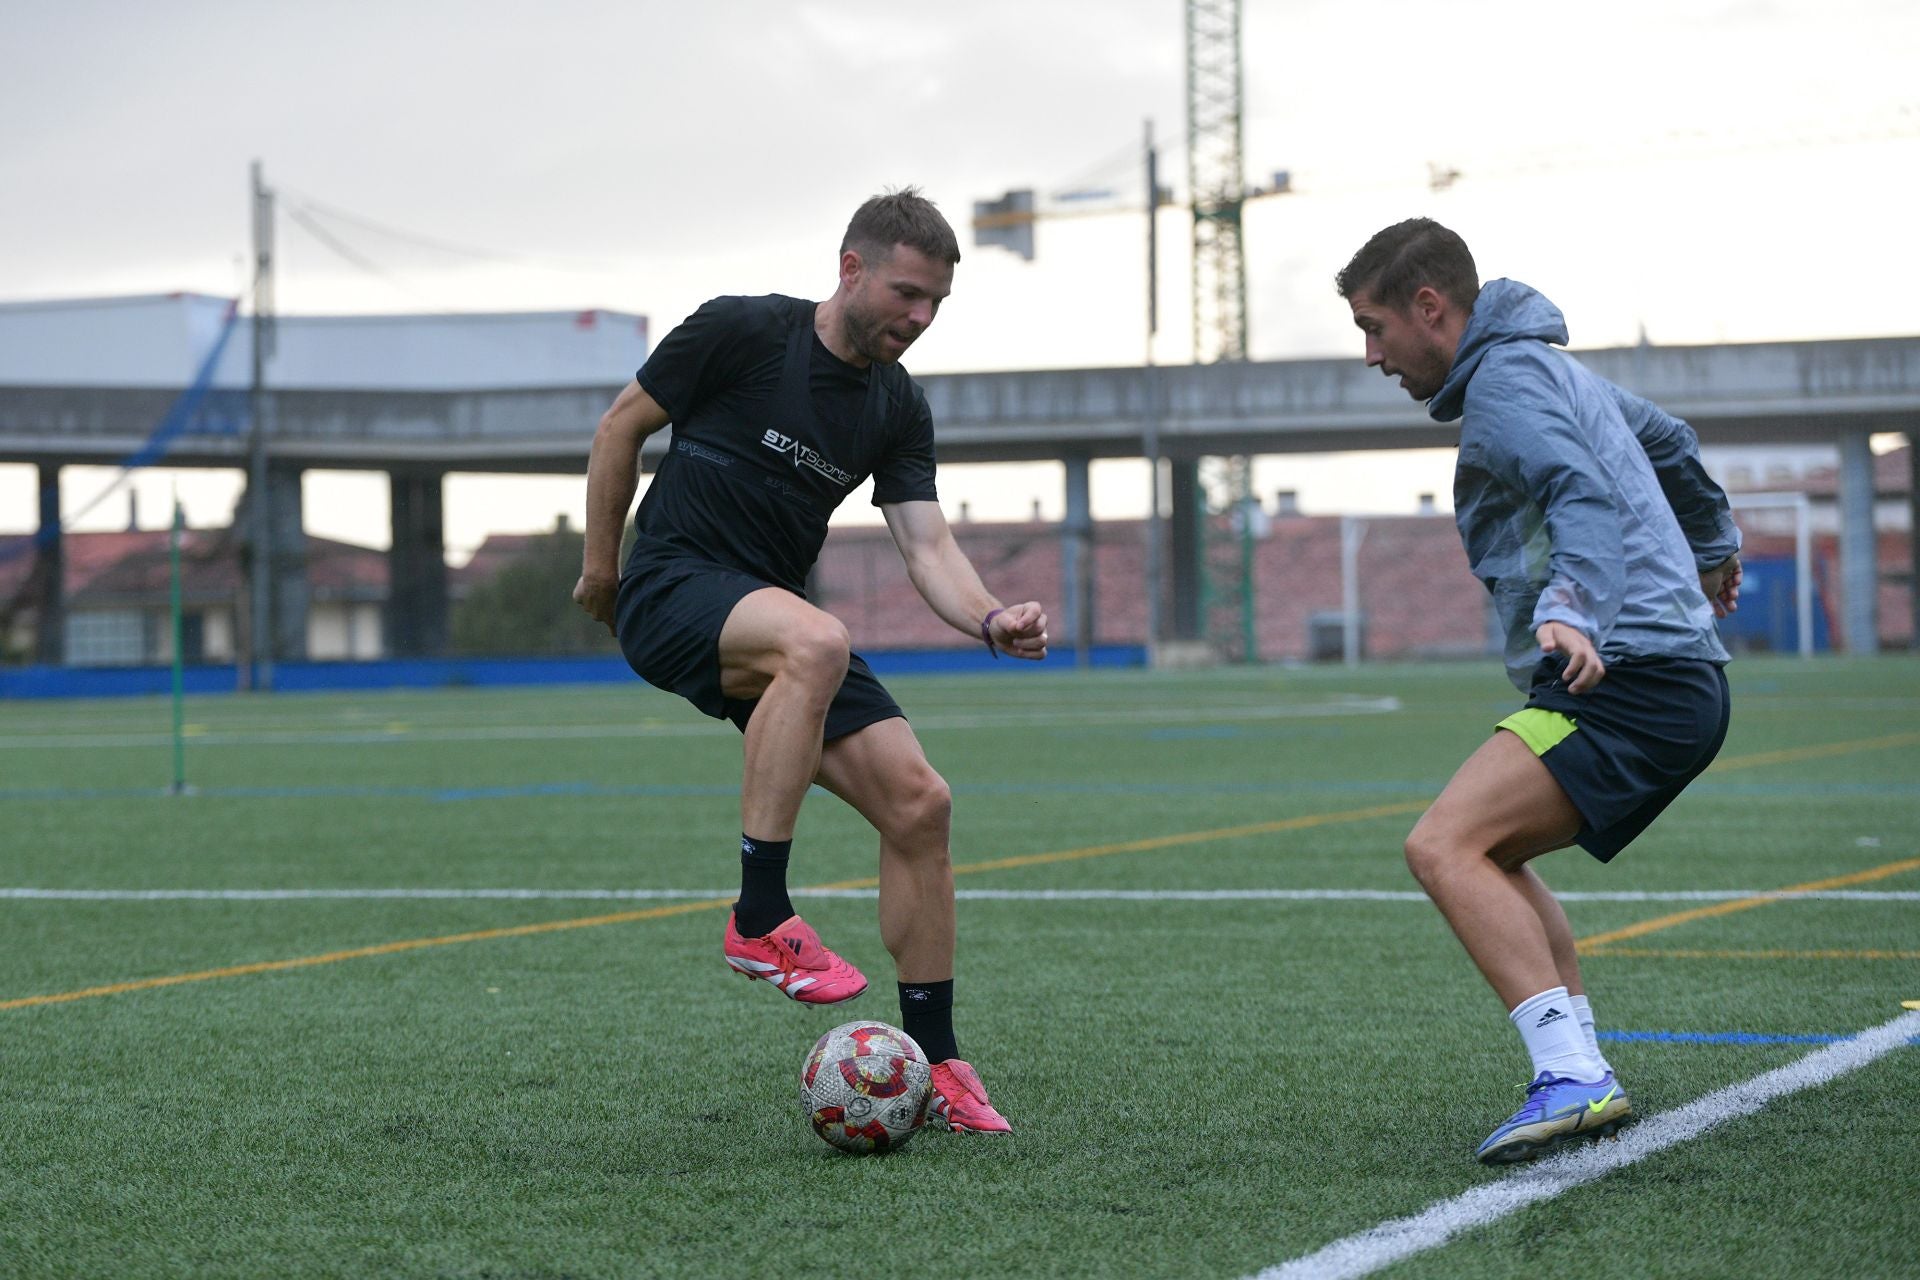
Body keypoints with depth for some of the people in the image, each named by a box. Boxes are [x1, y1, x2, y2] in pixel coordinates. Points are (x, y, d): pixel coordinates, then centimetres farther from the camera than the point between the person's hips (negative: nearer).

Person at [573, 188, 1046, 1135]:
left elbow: (926, 542, -2)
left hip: (775, 617, 6)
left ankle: (933, 1065, 4)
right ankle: (760, 920, -32)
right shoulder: (741, 331, -10)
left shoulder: (899, 410, 6)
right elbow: (622, 426, 0)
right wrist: (600, 567, 4)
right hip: (672, 589, -6)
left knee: (916, 802, -7)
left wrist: (990, 621, -22)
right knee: (814, 641, -39)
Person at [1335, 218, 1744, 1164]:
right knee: (1489, 857, 21)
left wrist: (1576, 612, -41)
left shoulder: (1505, 383, -8)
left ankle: (1569, 1075, -28)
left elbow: (1588, 496, -25)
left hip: (1630, 677, -11)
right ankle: (1585, 1080, 13)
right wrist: (1712, 546, 57)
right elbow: (1669, 443, 40)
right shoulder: (1550, 367, 23)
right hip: (1682, 685, 11)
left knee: (1444, 848, -20)